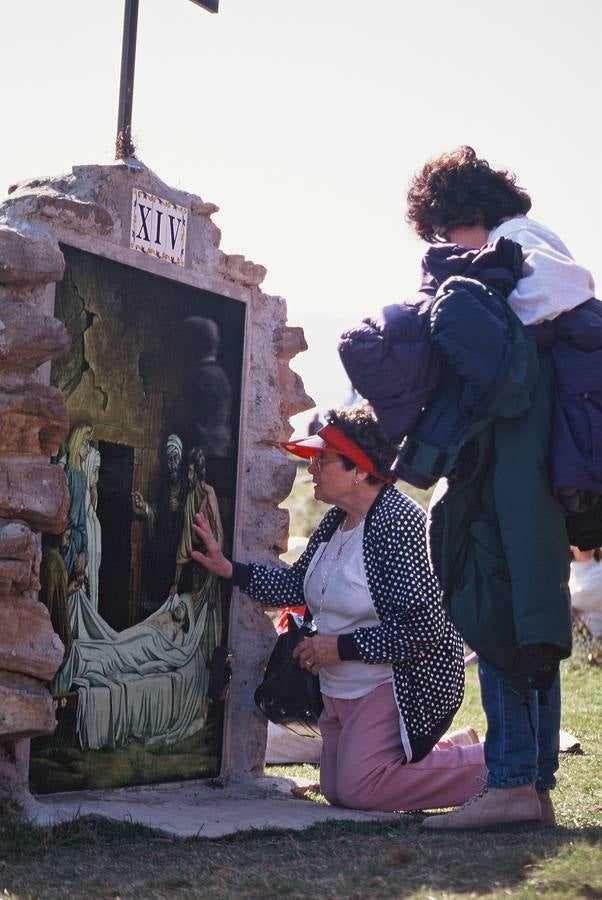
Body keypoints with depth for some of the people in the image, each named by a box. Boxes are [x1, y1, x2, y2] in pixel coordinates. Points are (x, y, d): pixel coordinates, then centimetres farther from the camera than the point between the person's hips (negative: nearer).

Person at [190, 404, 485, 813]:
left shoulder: (399, 521, -23)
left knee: (357, 789, -19)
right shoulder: (335, 522, 6)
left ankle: (489, 767, -4)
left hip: (404, 683, -10)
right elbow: (296, 584, 19)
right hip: (343, 690, 10)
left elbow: (424, 628, -27)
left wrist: (340, 647, -21)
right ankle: (457, 750, 24)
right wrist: (229, 569, 8)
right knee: (335, 790, 12)